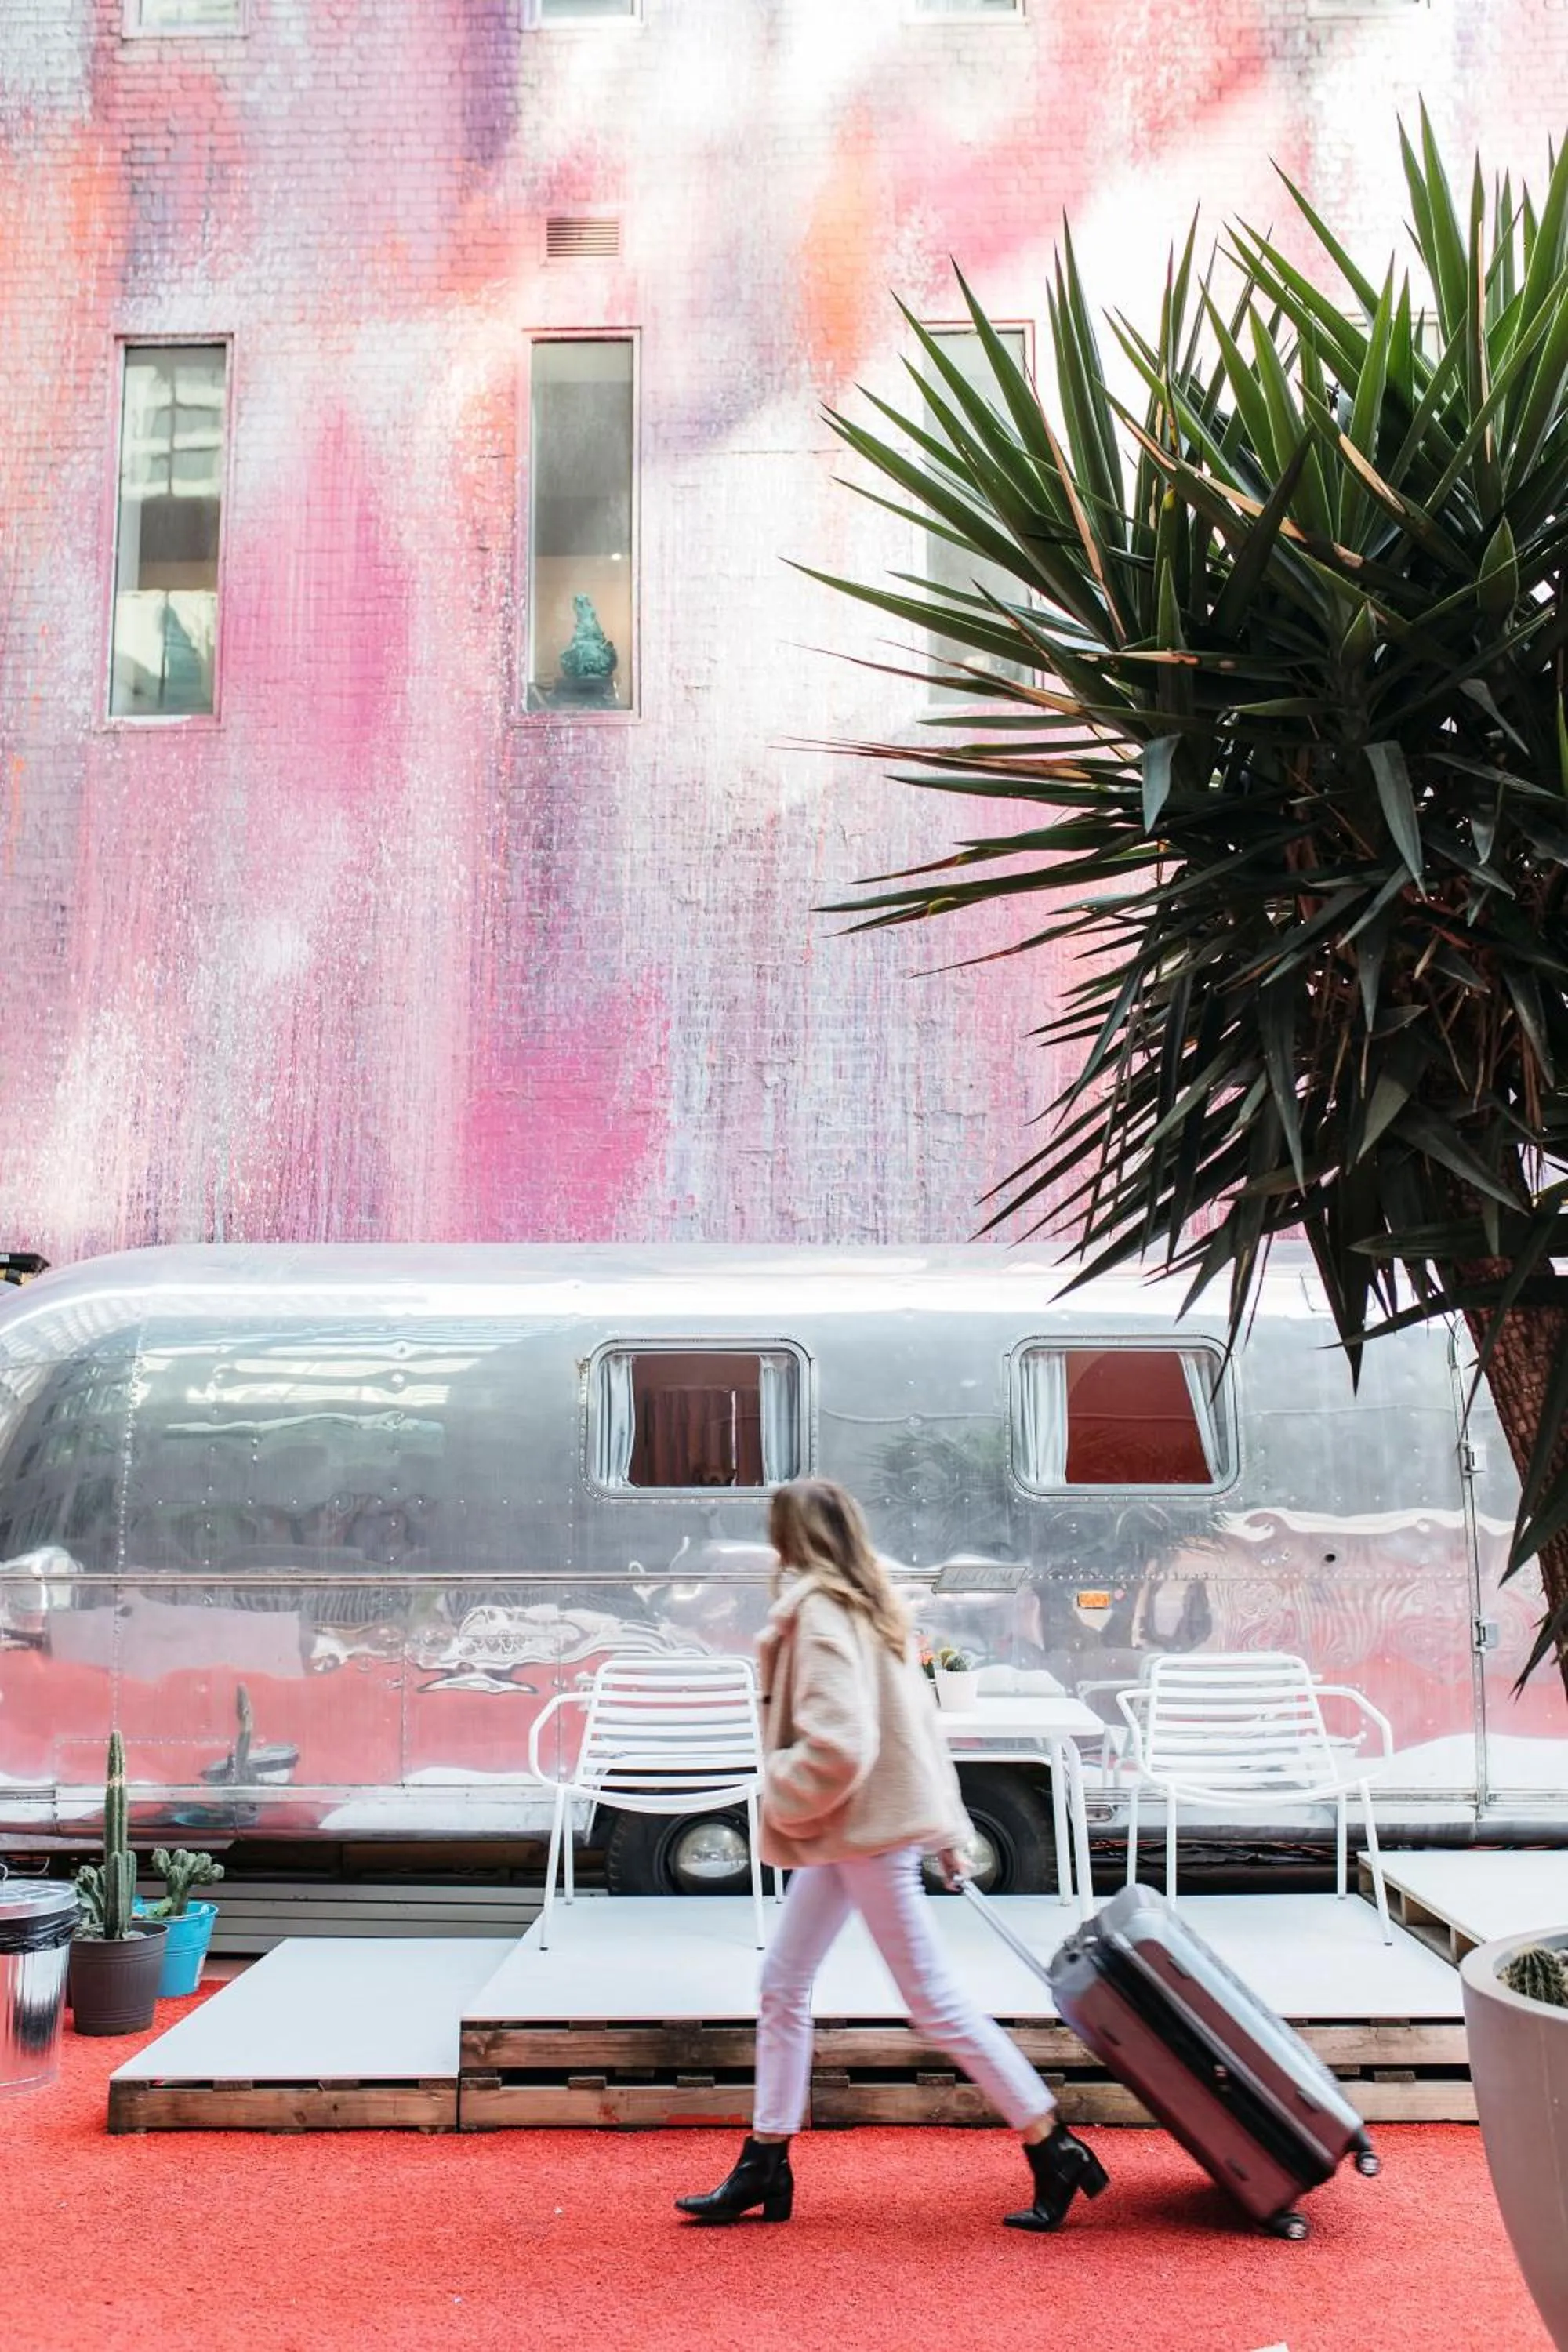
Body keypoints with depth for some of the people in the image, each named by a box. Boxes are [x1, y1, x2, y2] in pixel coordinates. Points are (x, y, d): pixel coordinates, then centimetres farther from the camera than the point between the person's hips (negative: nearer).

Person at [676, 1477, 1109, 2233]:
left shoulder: (817, 1612, -19)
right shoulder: (870, 1605, 9)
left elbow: (838, 1745, -28)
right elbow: (920, 1720, 14)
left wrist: (780, 1800, -11)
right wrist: (946, 1824, 19)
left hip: (865, 1830, -10)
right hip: (853, 1831, 10)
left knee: (936, 2005, -1)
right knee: (782, 1984, 13)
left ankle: (1056, 2155, 9)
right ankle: (764, 2169, 23)